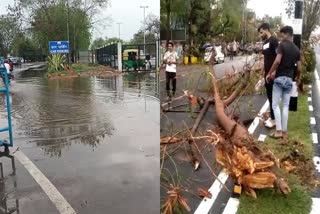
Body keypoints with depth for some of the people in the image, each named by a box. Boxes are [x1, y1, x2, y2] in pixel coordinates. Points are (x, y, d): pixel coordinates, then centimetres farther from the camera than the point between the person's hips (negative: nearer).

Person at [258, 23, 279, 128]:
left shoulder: (274, 41, -12)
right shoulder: (264, 43, 15)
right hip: (267, 74, 9)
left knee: (273, 97, -2)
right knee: (270, 96, 13)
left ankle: (274, 119, 6)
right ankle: (272, 117, 23)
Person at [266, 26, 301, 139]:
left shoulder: (282, 45, -8)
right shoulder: (297, 49, 9)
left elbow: (277, 61, -20)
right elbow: (299, 68, 10)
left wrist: (269, 73, -10)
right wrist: (298, 77, 29)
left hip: (279, 78, -5)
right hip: (289, 79, 5)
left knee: (275, 105, 1)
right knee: (285, 106, 9)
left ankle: (278, 130, -3)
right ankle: (284, 131, 11)